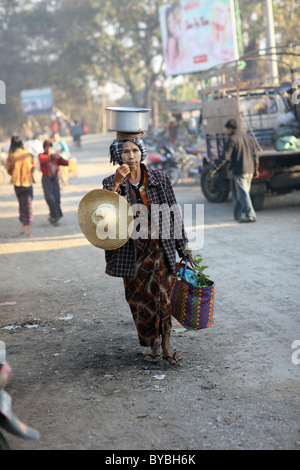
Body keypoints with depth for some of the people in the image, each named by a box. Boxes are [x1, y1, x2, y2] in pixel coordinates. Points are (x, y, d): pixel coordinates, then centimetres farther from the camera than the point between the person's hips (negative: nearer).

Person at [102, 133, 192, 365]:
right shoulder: (112, 182, 0)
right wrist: (116, 184, -26)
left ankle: (165, 342, -2)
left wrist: (183, 247, 8)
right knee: (138, 298, 4)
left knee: (161, 293, -11)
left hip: (158, 247, 0)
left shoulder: (159, 178, 1)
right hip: (131, 251, 1)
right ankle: (153, 344, 19)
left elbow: (174, 213, 7)